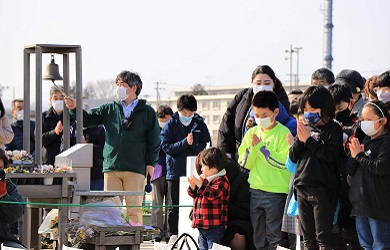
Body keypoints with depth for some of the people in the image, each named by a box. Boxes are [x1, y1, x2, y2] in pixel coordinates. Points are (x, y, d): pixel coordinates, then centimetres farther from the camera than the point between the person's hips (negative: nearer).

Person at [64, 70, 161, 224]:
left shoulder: (147, 112, 6)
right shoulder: (110, 109, 13)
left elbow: (154, 140, 5)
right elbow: (88, 119, 11)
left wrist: (151, 163, -1)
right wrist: (74, 109, -7)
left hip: (135, 168, -3)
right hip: (111, 167, 3)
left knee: (134, 208, -5)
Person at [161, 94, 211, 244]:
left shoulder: (200, 125, 6)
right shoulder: (170, 125, 2)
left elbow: (207, 147, 2)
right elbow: (166, 147, -7)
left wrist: (193, 144, -16)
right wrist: (185, 143, -18)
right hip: (175, 172, -1)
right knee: (174, 206, 5)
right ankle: (173, 234, 12)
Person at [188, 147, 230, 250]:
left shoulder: (221, 181, -12)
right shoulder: (205, 179, 16)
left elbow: (212, 194, -26)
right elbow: (195, 195, 23)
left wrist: (200, 184, -27)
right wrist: (192, 185, 3)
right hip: (202, 226, 9)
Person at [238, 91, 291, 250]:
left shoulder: (283, 133, -7)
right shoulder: (252, 133, 9)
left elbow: (283, 162, -18)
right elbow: (244, 163, 7)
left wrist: (261, 146, -16)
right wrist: (253, 148, -11)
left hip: (277, 192, -6)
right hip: (255, 190, 6)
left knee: (274, 236, -1)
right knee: (258, 237, 13)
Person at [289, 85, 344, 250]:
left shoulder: (334, 129, -3)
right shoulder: (305, 128, 12)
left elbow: (331, 154, -17)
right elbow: (292, 157, 10)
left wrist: (309, 140, -14)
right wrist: (300, 140, -8)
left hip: (323, 190, -6)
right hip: (302, 188, 6)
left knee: (323, 236, -2)